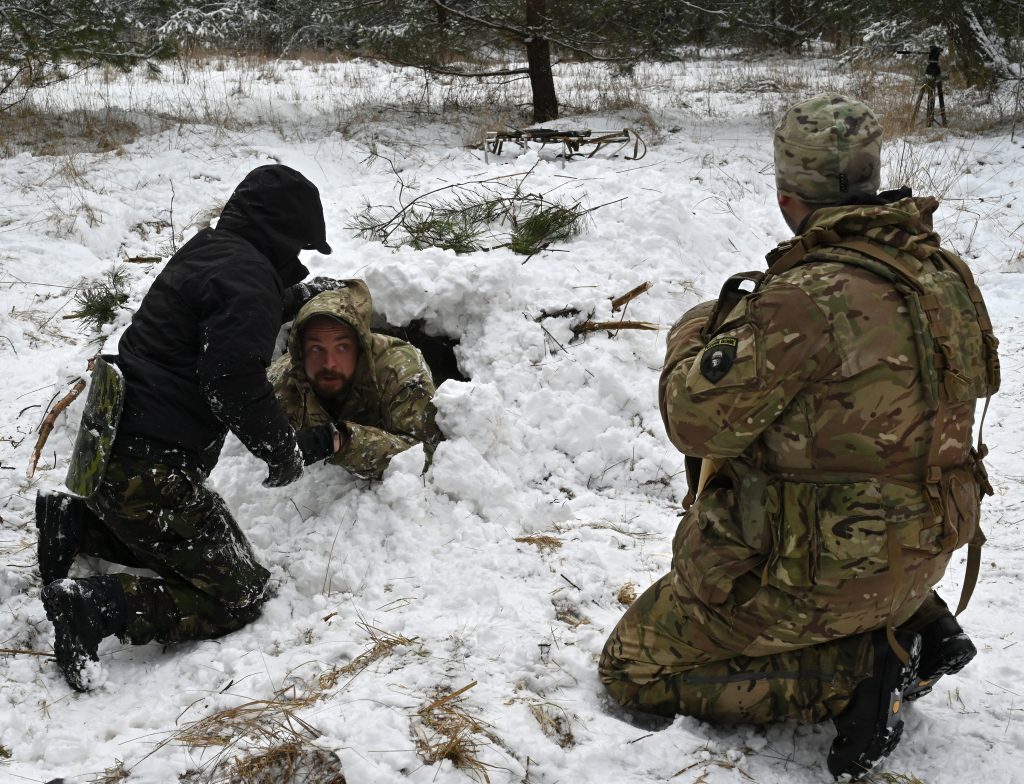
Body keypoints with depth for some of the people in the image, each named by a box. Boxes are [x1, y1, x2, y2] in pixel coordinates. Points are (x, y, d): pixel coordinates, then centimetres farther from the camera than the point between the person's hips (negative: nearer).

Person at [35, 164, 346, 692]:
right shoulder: (247, 276, -14)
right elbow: (234, 381, -24)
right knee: (238, 595, -3)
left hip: (113, 449, 10)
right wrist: (287, 451, -11)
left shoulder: (210, 253, 16)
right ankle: (95, 607, -16)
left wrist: (304, 294, 39)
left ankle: (75, 522, 12)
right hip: (150, 470, -10)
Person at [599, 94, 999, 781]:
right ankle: (914, 626, 16)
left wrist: (696, 333, 0)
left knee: (633, 670, 8)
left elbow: (698, 422, -21)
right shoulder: (944, 273, -2)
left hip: (825, 571, -8)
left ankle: (858, 671, -6)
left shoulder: (808, 299, -27)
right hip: (925, 545, 8)